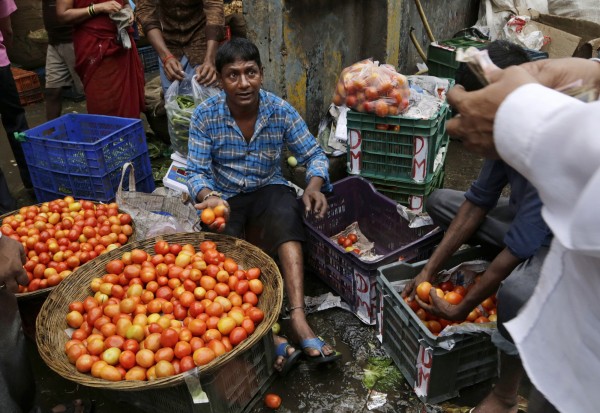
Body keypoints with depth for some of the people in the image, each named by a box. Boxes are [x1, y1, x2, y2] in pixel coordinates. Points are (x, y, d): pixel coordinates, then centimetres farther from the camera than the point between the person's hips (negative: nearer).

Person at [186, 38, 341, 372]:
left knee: (286, 215, -36)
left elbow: (314, 154, -1)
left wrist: (315, 184, -24)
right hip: (225, 196, 0)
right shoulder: (205, 115, -9)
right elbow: (197, 172, -8)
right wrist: (208, 196, -32)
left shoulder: (281, 111, -7)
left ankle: (299, 319, -46)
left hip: (269, 189, 0)